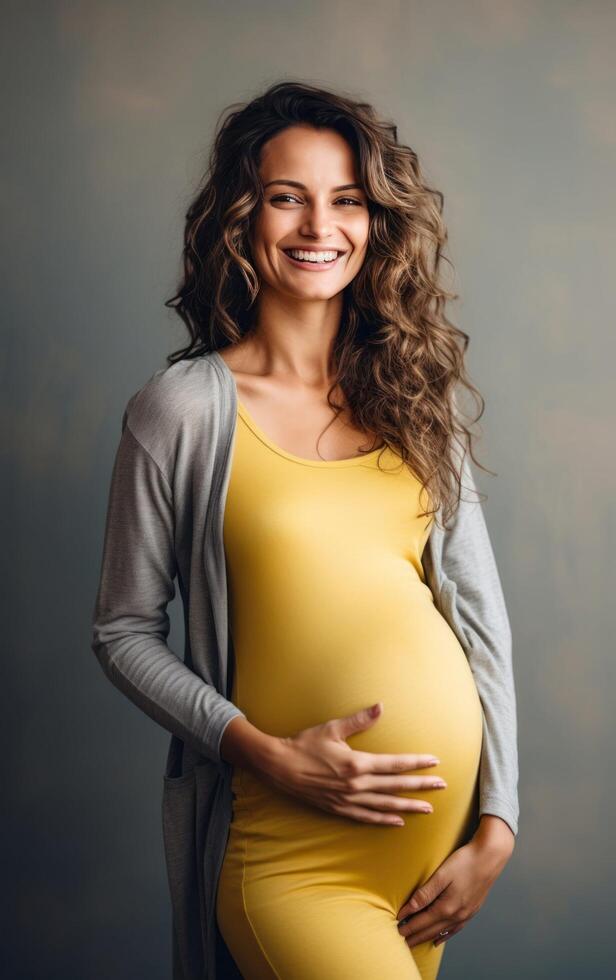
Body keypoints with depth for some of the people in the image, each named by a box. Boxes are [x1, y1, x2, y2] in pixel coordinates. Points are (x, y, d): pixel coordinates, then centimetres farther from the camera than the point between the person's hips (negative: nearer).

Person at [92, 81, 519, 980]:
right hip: (290, 848, -4)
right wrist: (269, 755, -13)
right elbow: (125, 631, -1)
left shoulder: (415, 398, 5)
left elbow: (480, 613, 5)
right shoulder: (182, 409, -6)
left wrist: (496, 826, -1)